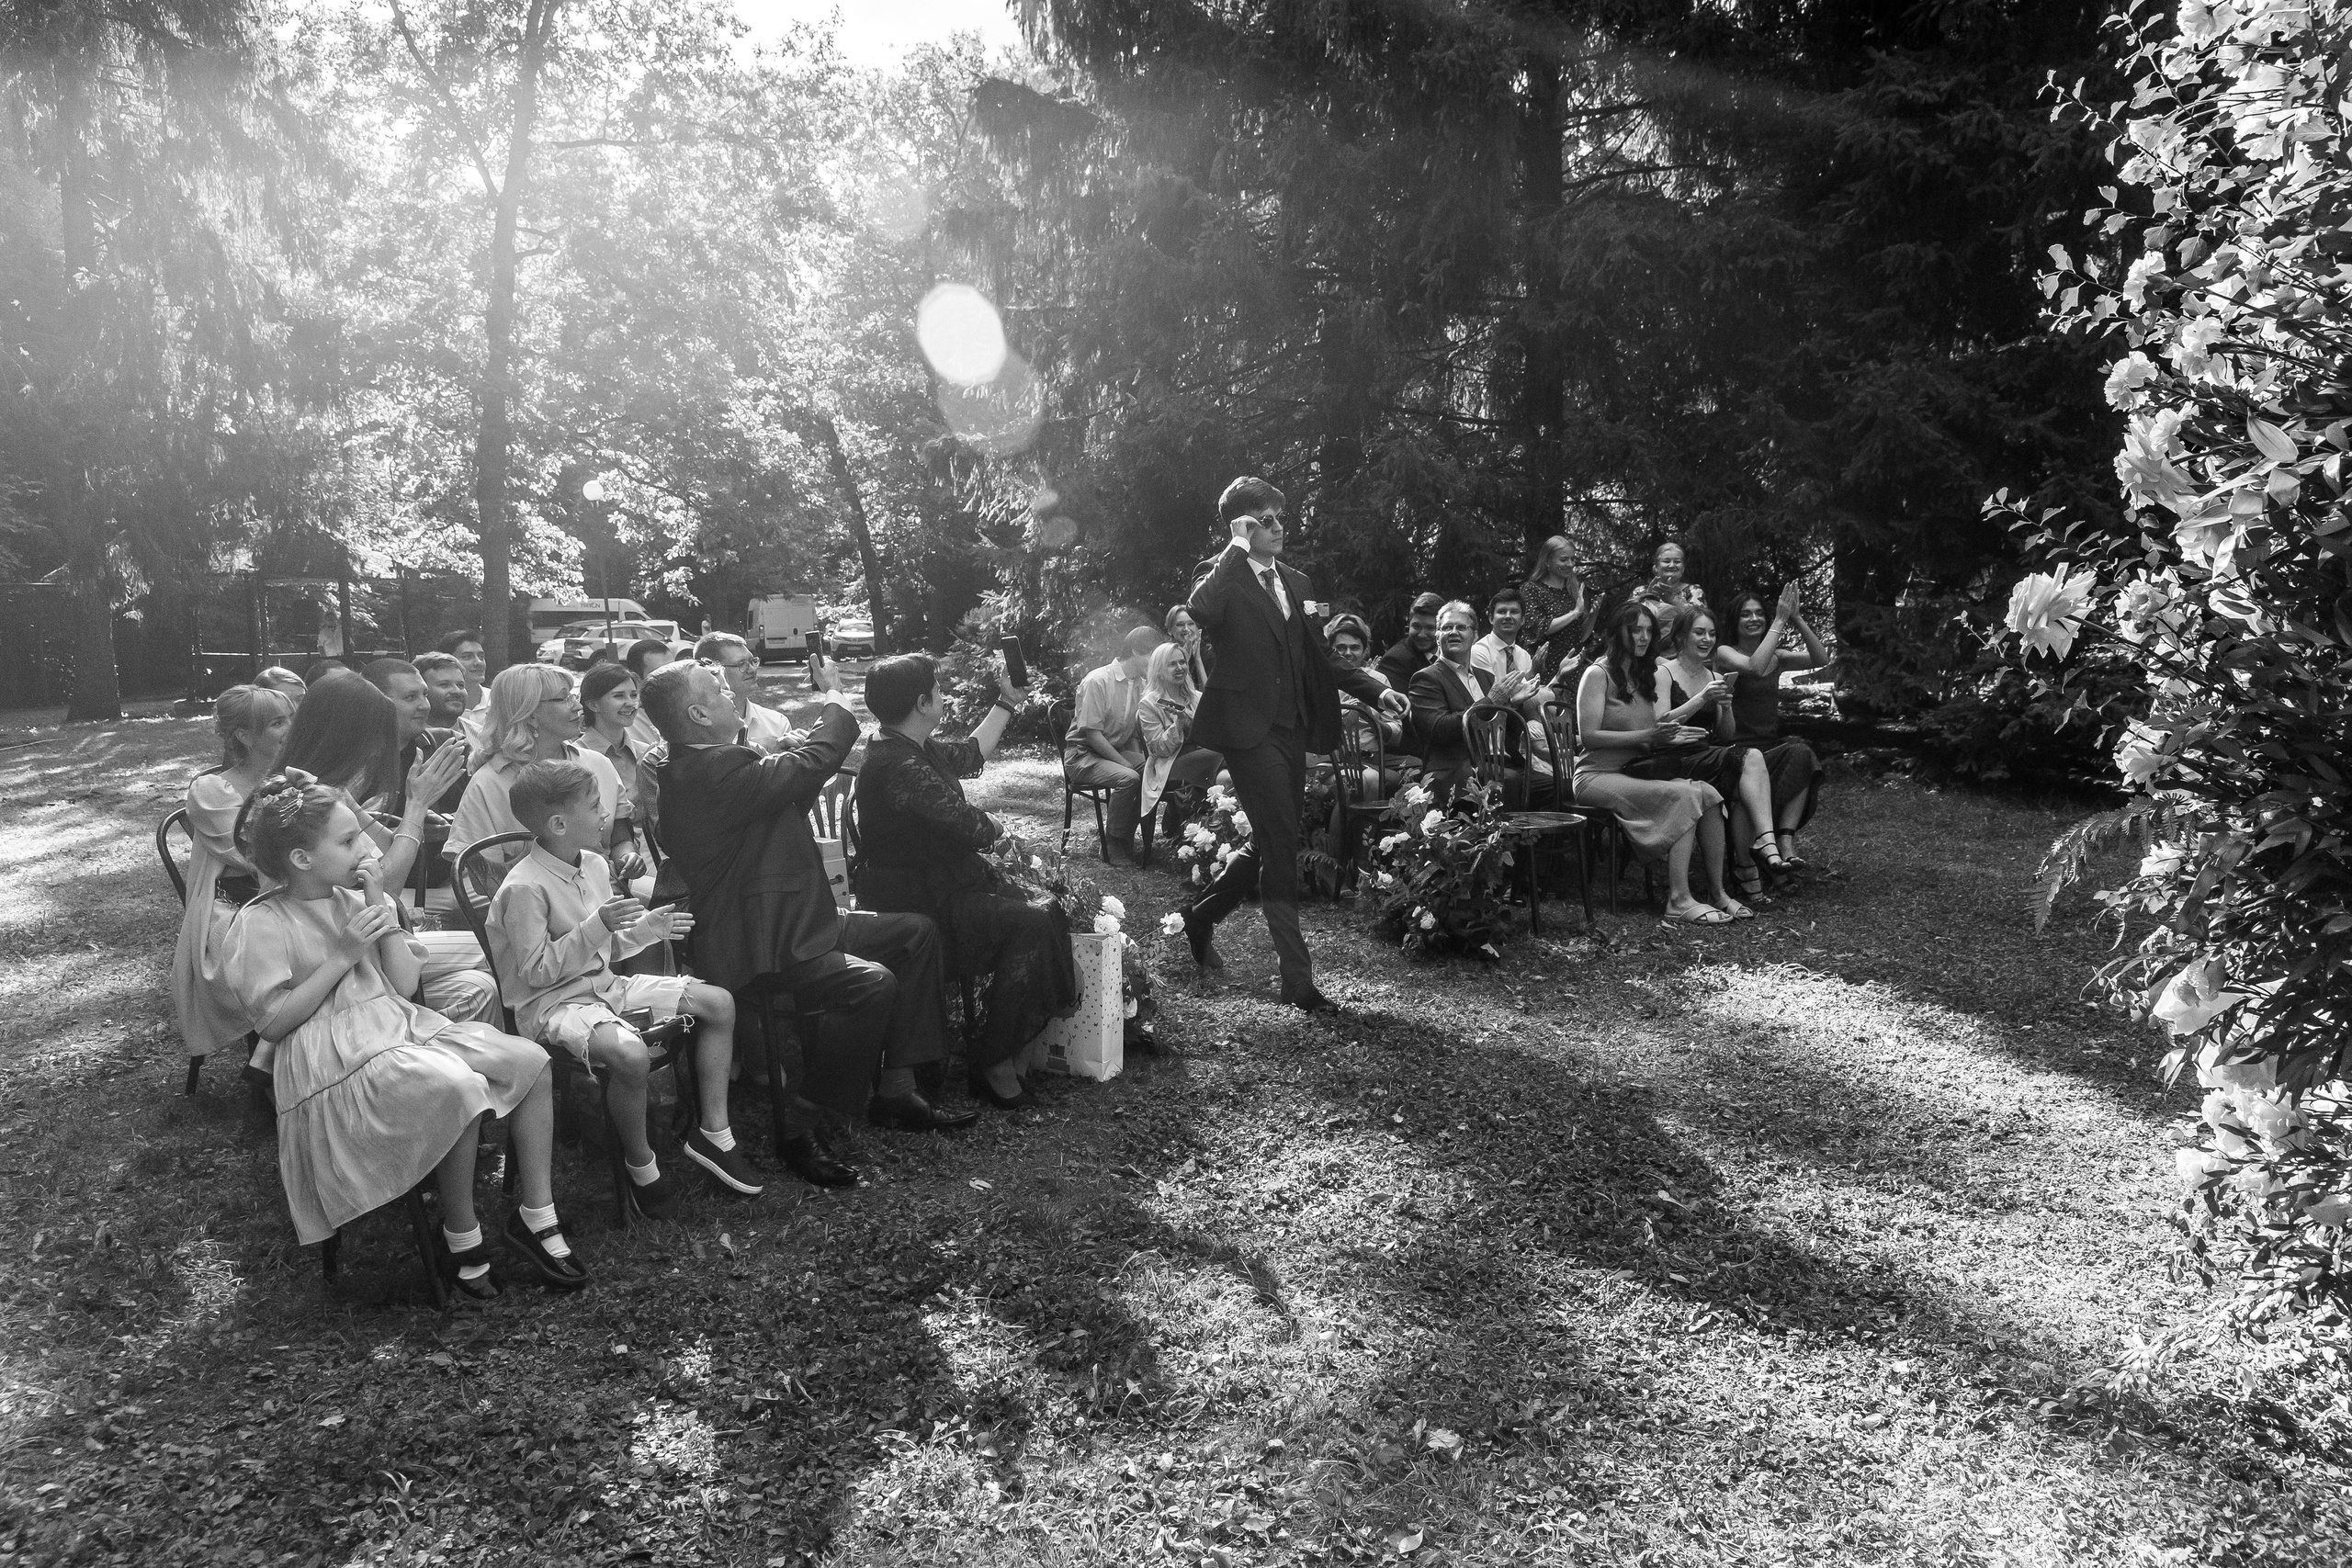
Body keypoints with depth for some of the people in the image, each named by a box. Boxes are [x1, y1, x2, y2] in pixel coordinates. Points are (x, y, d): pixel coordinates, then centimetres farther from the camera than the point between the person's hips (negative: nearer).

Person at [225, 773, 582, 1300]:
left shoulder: (352, 898, 12)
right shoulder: (261, 923, -8)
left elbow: (405, 984, 5)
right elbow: (272, 1023, -14)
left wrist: (382, 909, -3)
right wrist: (342, 955, -17)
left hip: (400, 1026, 8)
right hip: (333, 1055, -8)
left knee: (531, 1060, -9)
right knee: (459, 1087, -34)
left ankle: (535, 1214, -2)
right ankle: (461, 1235, -13)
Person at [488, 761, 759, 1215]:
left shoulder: (595, 866, 6)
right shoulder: (524, 888, -21)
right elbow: (537, 971, -22)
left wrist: (646, 930, -2)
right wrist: (596, 926, -28)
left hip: (603, 985, 9)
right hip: (552, 1003, -9)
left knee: (719, 1002, 1)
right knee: (629, 1053, -38)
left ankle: (712, 1132, 8)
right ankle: (641, 1167, -11)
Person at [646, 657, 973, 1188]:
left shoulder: (699, 766, 13)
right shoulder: (713, 769, -22)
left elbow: (794, 776, 21)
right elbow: (813, 761, -24)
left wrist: (828, 702, 13)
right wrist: (835, 694, -6)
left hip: (793, 923, 12)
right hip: (758, 950, -12)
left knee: (916, 932, 11)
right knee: (873, 983, -31)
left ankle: (896, 1089, 13)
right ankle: (798, 1130, -13)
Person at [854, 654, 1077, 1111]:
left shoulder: (916, 748, 10)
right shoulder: (899, 766, -23)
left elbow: (969, 755, 29)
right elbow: (972, 827, -27)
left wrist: (1009, 702, 31)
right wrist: (992, 825, -4)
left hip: (942, 887, 10)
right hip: (916, 910, -10)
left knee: (1044, 913, -8)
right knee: (1033, 925, -22)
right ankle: (995, 1066, -10)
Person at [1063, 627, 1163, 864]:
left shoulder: (1141, 684, 5)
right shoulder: (1098, 681, -18)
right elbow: (1091, 734, -20)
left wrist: (1140, 762, -6)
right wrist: (1126, 764, -23)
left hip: (1118, 751, 7)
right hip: (1083, 754, -7)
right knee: (1128, 778, -31)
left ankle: (1127, 836, -8)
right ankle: (1116, 843, -15)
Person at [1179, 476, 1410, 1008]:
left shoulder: (1295, 583, 18)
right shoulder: (1225, 582, -5)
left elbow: (1318, 658, 22)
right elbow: (1200, 610, -30)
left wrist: (1374, 690, 10)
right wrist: (1235, 549, -19)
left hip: (1292, 729, 8)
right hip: (1249, 729, -8)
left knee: (1270, 845, 15)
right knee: (1281, 849, -9)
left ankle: (1201, 916, 37)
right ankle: (1298, 979, -4)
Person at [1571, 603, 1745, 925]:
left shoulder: (1643, 675, 20)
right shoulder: (1598, 674, -5)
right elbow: (1588, 736, -14)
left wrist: (1668, 737, 4)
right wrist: (1647, 736, -19)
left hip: (1635, 773, 7)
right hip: (1598, 776, -7)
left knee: (1708, 792, -19)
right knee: (1684, 794, -29)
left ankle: (1719, 892, -18)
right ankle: (1679, 901, -31)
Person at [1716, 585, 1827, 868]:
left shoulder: (1776, 656, 15)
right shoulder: (1725, 652, 0)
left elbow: (1820, 659, -2)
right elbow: (1754, 667, -23)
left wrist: (1797, 619, -11)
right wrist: (1780, 621, -20)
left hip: (1773, 745, 5)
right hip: (1741, 751, -5)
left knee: (1801, 753, -29)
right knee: (1799, 753, -29)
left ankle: (1786, 843, -31)